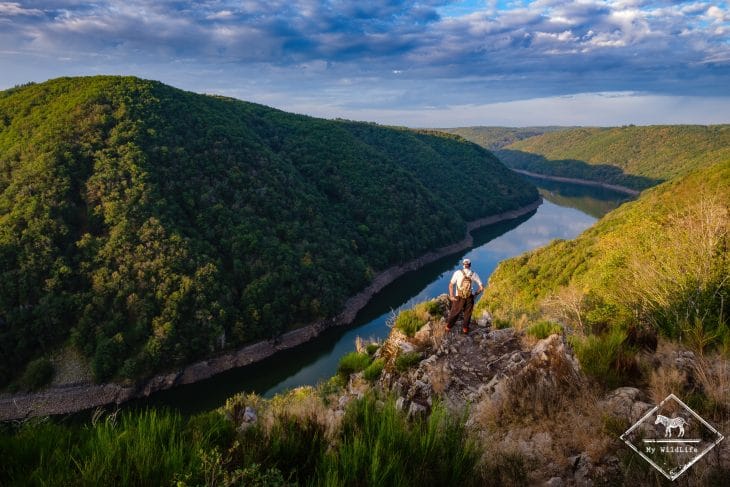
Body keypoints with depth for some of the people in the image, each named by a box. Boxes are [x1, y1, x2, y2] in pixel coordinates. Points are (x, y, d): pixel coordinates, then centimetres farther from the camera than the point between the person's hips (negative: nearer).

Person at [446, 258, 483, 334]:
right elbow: (482, 287, 1)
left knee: (454, 313, 14)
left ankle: (448, 327, 25)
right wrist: (475, 294, 13)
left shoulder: (458, 273, -7)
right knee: (467, 314, 20)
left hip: (458, 298, -1)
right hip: (469, 298, 1)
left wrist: (451, 296, -2)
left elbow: (451, 285, -9)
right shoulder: (474, 274, -2)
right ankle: (465, 328, 32)